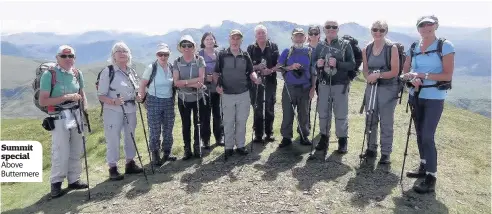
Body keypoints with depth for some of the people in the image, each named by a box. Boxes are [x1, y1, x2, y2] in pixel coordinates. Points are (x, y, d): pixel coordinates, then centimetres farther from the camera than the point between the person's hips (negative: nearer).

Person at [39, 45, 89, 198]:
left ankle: (74, 180, 23)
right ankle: (56, 183, 14)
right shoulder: (49, 75, -11)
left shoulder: (77, 74, 4)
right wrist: (66, 97, -20)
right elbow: (42, 101, -13)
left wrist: (85, 108, 5)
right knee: (61, 152, -4)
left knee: (76, 150, 10)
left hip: (76, 115, 5)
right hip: (59, 117, -5)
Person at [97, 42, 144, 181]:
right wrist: (114, 101, -28)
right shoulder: (108, 71, -9)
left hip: (130, 111, 7)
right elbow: (101, 95, -11)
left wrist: (138, 97, 0)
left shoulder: (131, 71, 10)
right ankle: (113, 169, 11)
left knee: (130, 137, 14)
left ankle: (130, 164, 28)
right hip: (113, 112, -6)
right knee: (113, 139, -1)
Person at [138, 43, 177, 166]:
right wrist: (144, 100, -5)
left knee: (168, 129, 11)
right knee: (155, 130, 2)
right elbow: (142, 85, -5)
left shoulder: (171, 67, 3)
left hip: (169, 102, 4)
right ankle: (155, 155, 16)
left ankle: (167, 153, 27)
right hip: (154, 102, -4)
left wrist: (173, 99, 6)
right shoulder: (151, 68, -9)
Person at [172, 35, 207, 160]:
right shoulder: (177, 62, -2)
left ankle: (197, 148, 24)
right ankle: (187, 150, 22)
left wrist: (184, 81, -19)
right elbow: (176, 82, -13)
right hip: (183, 99, 1)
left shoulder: (199, 60, -5)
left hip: (198, 97, -1)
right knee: (186, 125, 10)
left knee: (198, 124, 8)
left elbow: (201, 78, -16)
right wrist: (193, 84, -20)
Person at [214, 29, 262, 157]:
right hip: (227, 94, -2)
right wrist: (218, 84, -13)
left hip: (243, 94, 2)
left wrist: (255, 79, -13)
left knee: (241, 121, 9)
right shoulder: (222, 55, -1)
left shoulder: (245, 56, 5)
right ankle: (229, 147, 18)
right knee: (228, 122, 6)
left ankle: (240, 145, 21)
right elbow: (216, 72, 3)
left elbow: (251, 72, 7)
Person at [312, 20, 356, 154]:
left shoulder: (345, 45, -2)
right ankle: (324, 138, 24)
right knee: (323, 113, 9)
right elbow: (313, 62, 12)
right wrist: (317, 64, -10)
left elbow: (352, 64, -7)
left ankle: (342, 141, 14)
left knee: (341, 114, 1)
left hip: (340, 85, -3)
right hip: (324, 85, 3)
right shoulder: (320, 46, 9)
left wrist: (337, 64, -22)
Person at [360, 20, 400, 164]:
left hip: (388, 89, -5)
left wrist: (378, 75, -24)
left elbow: (395, 72, -11)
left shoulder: (392, 48, -7)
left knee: (386, 122, 1)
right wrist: (369, 77, -10)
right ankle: (371, 149, 25)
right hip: (371, 87, 5)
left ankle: (386, 153, 11)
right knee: (370, 120, 11)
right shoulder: (366, 49, 7)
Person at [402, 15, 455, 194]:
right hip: (415, 95, 5)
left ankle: (431, 178, -3)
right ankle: (424, 167, 27)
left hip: (434, 97, -5)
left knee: (427, 136, -10)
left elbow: (448, 75, -12)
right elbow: (405, 72, 7)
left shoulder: (445, 46, -7)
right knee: (420, 135, 12)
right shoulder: (413, 47, 8)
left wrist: (422, 75, -19)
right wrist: (412, 78, -15)